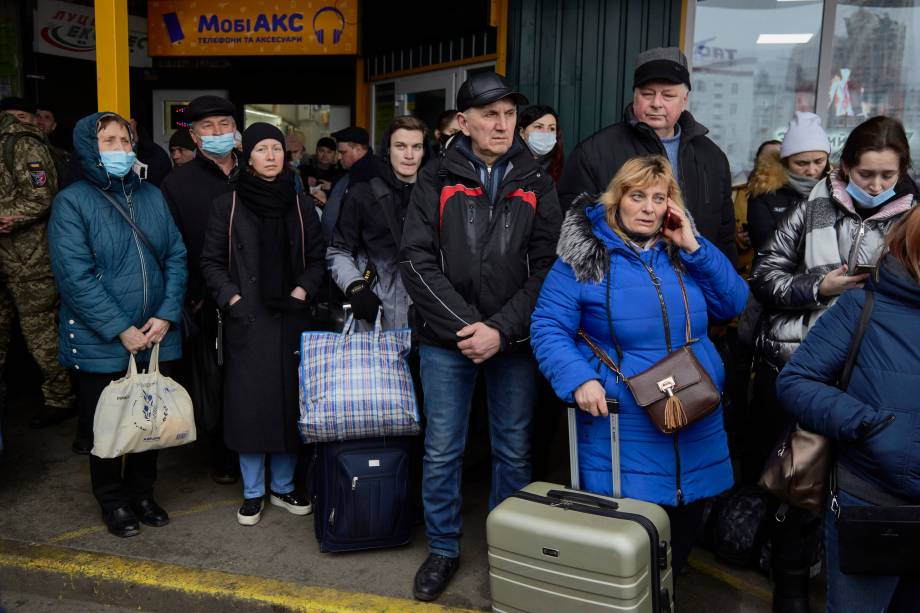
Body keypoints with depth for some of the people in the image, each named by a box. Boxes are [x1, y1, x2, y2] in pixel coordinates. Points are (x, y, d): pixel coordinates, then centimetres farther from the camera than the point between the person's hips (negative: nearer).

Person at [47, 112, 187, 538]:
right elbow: (76, 276, -15)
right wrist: (121, 330, -18)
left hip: (156, 338, 4)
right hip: (100, 343, -4)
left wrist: (167, 315, -10)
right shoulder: (71, 202, -8)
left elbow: (176, 257, 3)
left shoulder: (152, 197, 6)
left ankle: (141, 491, 34)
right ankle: (112, 499, 31)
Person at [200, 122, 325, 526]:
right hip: (247, 321, -2)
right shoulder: (228, 206, 2)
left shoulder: (299, 206, 9)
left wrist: (301, 293, -4)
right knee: (248, 404, 1)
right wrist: (233, 299, -8)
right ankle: (252, 492, 17)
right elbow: (211, 262, 4)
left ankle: (283, 486, 22)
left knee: (290, 403, 6)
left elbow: (316, 259, 11)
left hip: (291, 319, 2)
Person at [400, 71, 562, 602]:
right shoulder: (436, 180, 2)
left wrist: (502, 330, -14)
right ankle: (443, 549, 27)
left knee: (515, 451, 11)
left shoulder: (537, 183, 5)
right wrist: (464, 324, -15)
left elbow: (547, 265, -3)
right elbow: (417, 260, -6)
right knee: (442, 451, 8)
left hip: (515, 339, 1)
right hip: (446, 339, 0)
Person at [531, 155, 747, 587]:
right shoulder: (585, 255, -7)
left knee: (686, 523, 18)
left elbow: (734, 304, 3)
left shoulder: (685, 250, 7)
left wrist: (695, 248, -7)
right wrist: (578, 378, -25)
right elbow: (547, 327, -10)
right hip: (621, 430, -5)